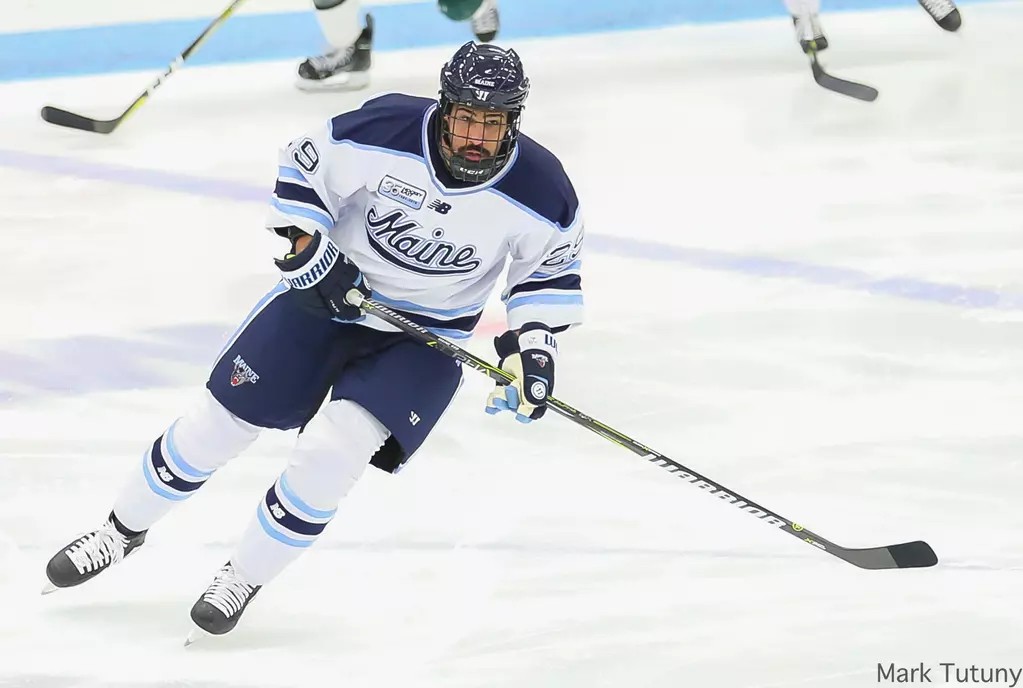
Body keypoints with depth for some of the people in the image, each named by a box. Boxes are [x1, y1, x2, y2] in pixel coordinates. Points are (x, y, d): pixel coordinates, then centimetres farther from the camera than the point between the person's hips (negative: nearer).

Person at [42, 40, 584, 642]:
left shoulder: (541, 191, -20)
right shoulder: (384, 130, -23)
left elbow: (553, 270, -2)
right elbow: (302, 170, -7)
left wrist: (533, 343, -14)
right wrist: (308, 253, -16)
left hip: (429, 337, -1)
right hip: (330, 292, 1)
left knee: (332, 450, -20)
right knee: (219, 423, 4)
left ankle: (246, 576, 3)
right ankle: (125, 530, 29)